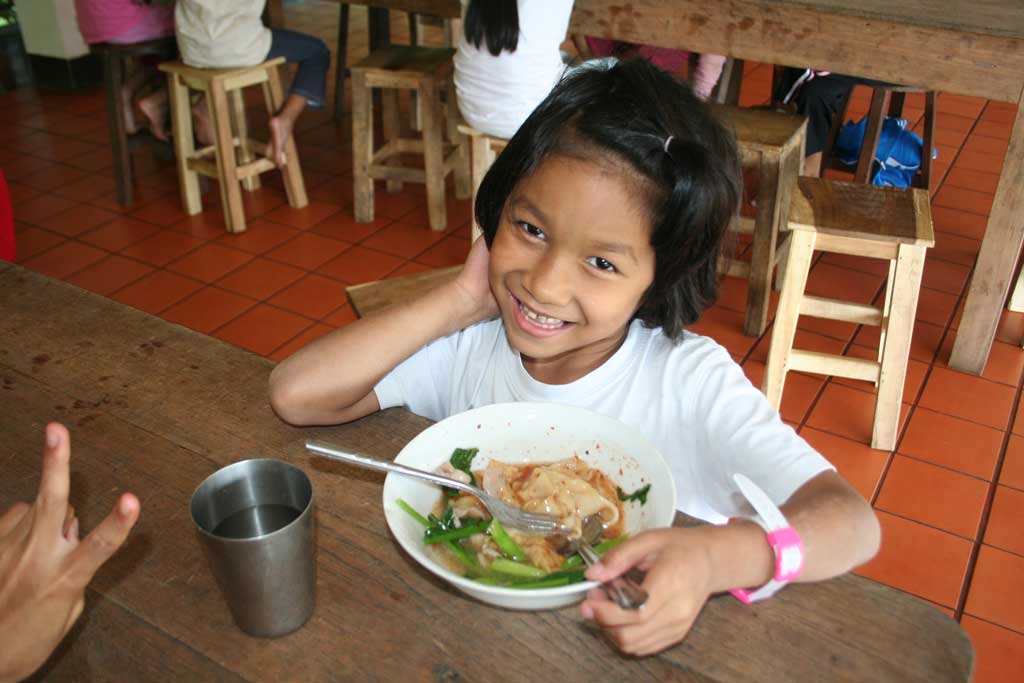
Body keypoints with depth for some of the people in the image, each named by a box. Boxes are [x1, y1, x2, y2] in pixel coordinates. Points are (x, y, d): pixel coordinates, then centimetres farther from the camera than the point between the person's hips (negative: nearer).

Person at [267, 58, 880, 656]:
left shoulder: (691, 382, -17)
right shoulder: (466, 344, -10)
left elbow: (853, 524, -23)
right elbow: (296, 395, -17)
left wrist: (714, 558, -43)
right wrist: (461, 301, -18)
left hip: (630, 643, -1)